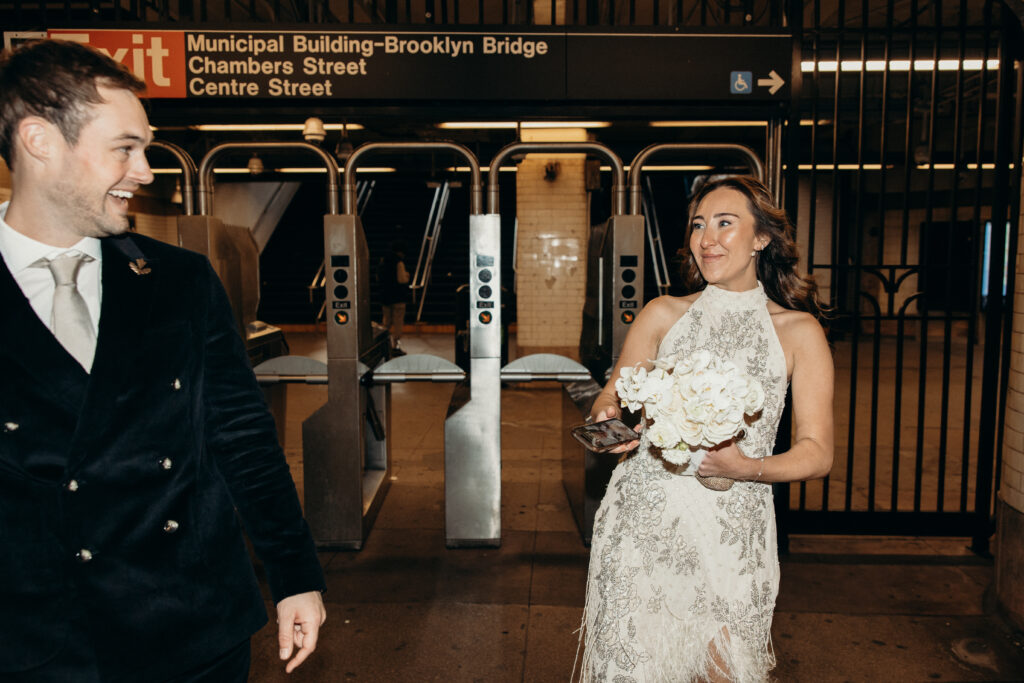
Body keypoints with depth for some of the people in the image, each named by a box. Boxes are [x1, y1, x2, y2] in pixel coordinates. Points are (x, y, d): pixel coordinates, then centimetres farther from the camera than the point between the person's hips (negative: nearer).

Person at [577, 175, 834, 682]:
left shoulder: (798, 331, 3)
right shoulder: (662, 314, 7)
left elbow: (817, 453, 1)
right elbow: (611, 397, 10)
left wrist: (746, 468, -18)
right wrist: (607, 418, -14)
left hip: (731, 526, -1)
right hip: (641, 519, 1)